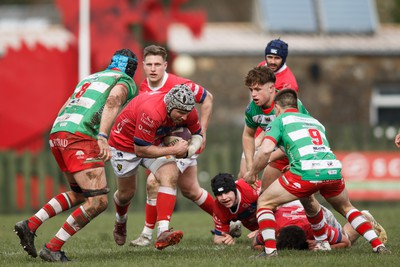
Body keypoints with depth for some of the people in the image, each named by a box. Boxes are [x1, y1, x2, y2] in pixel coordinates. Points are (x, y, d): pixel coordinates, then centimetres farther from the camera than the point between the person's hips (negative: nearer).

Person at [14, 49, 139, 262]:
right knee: (98, 202, -7)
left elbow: (65, 109, 29)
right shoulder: (125, 82, 8)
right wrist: (102, 138, -25)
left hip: (57, 132, 8)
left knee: (79, 194, 23)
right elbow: (112, 102, -13)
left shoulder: (90, 78, 31)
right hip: (80, 137, -8)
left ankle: (30, 225, 12)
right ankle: (52, 248, -9)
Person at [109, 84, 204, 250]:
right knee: (126, 193, 11)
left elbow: (197, 135, -1)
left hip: (155, 142, 5)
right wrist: (173, 150, -32)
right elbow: (140, 149, -34)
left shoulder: (188, 112, -21)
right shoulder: (151, 112, -41)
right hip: (125, 143, -5)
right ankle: (120, 220, 49)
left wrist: (187, 150, -23)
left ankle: (162, 232, -32)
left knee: (170, 176, -23)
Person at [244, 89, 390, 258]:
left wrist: (252, 173, 15)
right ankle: (378, 245, 25)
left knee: (264, 203, 11)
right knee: (346, 208, 34)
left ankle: (270, 249, -5)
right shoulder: (315, 121, 33)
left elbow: (265, 150, 0)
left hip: (306, 173, -5)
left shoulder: (280, 120, 15)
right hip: (333, 170, 5)